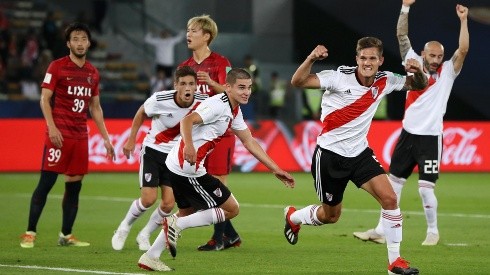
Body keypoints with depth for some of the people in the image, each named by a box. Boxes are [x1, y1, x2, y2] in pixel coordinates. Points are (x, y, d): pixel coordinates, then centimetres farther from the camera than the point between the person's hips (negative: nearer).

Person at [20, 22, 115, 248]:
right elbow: (44, 99, -5)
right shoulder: (57, 67, -2)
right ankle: (30, 233, -4)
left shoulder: (92, 73, 14)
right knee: (46, 182, -8)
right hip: (59, 134, -6)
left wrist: (105, 137, 16)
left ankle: (66, 235, 12)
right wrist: (52, 127, -18)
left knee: (74, 185, 5)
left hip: (81, 136, 6)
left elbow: (95, 107, 21)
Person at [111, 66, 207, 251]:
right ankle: (124, 228, 15)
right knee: (149, 199, -13)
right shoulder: (160, 100, -23)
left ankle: (144, 236, 21)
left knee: (168, 204, -5)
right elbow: (142, 113, -1)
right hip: (153, 150, -2)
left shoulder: (202, 102, -18)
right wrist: (131, 139, 3)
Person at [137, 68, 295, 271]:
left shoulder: (234, 112, 15)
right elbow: (187, 121, -29)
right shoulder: (218, 105, -16)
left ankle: (150, 257, 28)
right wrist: (188, 146, -47)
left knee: (187, 212, 25)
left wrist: (276, 170, 20)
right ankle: (176, 225, -5)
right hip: (187, 168, -10)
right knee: (231, 209, -2)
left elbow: (250, 143, 21)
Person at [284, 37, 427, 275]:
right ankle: (293, 216, 45)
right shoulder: (340, 77, -19)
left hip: (359, 153, 4)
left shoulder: (385, 81, -4)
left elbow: (419, 85, 10)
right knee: (330, 215, 12)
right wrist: (311, 58, -43)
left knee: (389, 198, -15)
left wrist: (418, 72, -14)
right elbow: (297, 82, -26)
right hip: (329, 154, -4)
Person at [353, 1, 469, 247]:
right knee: (393, 182, 8)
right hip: (408, 134, 4)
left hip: (430, 139, -4)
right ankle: (382, 231, 16)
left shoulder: (447, 72, -2)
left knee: (426, 189, -10)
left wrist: (463, 20, -20)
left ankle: (433, 232, 9)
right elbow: (402, 35, 5)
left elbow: (463, 50, -16)